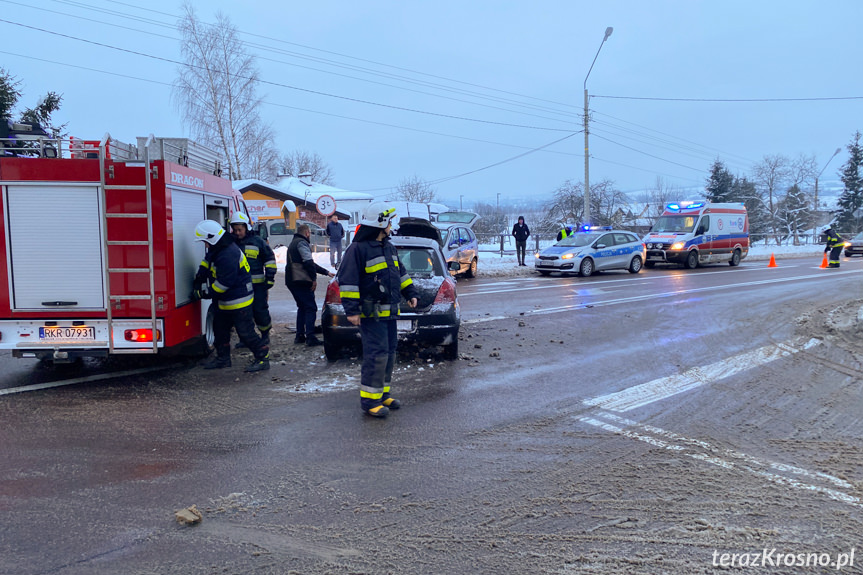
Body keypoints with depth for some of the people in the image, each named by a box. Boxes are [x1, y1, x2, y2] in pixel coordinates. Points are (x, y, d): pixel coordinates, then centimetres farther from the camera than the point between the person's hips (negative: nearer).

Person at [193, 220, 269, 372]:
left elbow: (224, 283, -26)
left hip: (238, 301, -11)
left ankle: (262, 357, 4)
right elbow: (207, 261, 25)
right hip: (225, 302, 11)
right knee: (220, 328, 18)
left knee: (245, 332, -6)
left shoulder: (227, 256, -27)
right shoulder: (218, 250, 6)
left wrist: (206, 293, -14)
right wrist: (199, 279, 13)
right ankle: (223, 358, 30)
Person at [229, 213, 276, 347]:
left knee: (260, 310, 0)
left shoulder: (258, 241, 0)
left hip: (257, 285, -3)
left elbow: (270, 259, 2)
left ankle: (265, 335, 17)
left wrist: (270, 278, -4)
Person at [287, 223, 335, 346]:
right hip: (301, 281, -10)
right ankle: (310, 337, -13)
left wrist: (327, 272, 31)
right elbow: (308, 262, -20)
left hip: (292, 281, 10)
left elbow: (310, 263, 30)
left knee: (302, 307, 18)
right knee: (311, 308, -7)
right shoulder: (302, 243, -7)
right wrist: (314, 279, -12)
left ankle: (300, 336, 17)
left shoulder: (294, 243, 26)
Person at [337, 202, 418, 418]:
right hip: (371, 314, -9)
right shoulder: (357, 249, -13)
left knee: (389, 353, 12)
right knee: (376, 354, -11)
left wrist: (410, 293, 23)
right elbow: (347, 280, -16)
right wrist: (351, 309, -19)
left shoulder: (389, 247, 15)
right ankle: (369, 400, -3)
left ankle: (382, 394, 24)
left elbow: (400, 273, 27)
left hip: (389, 312, 9)